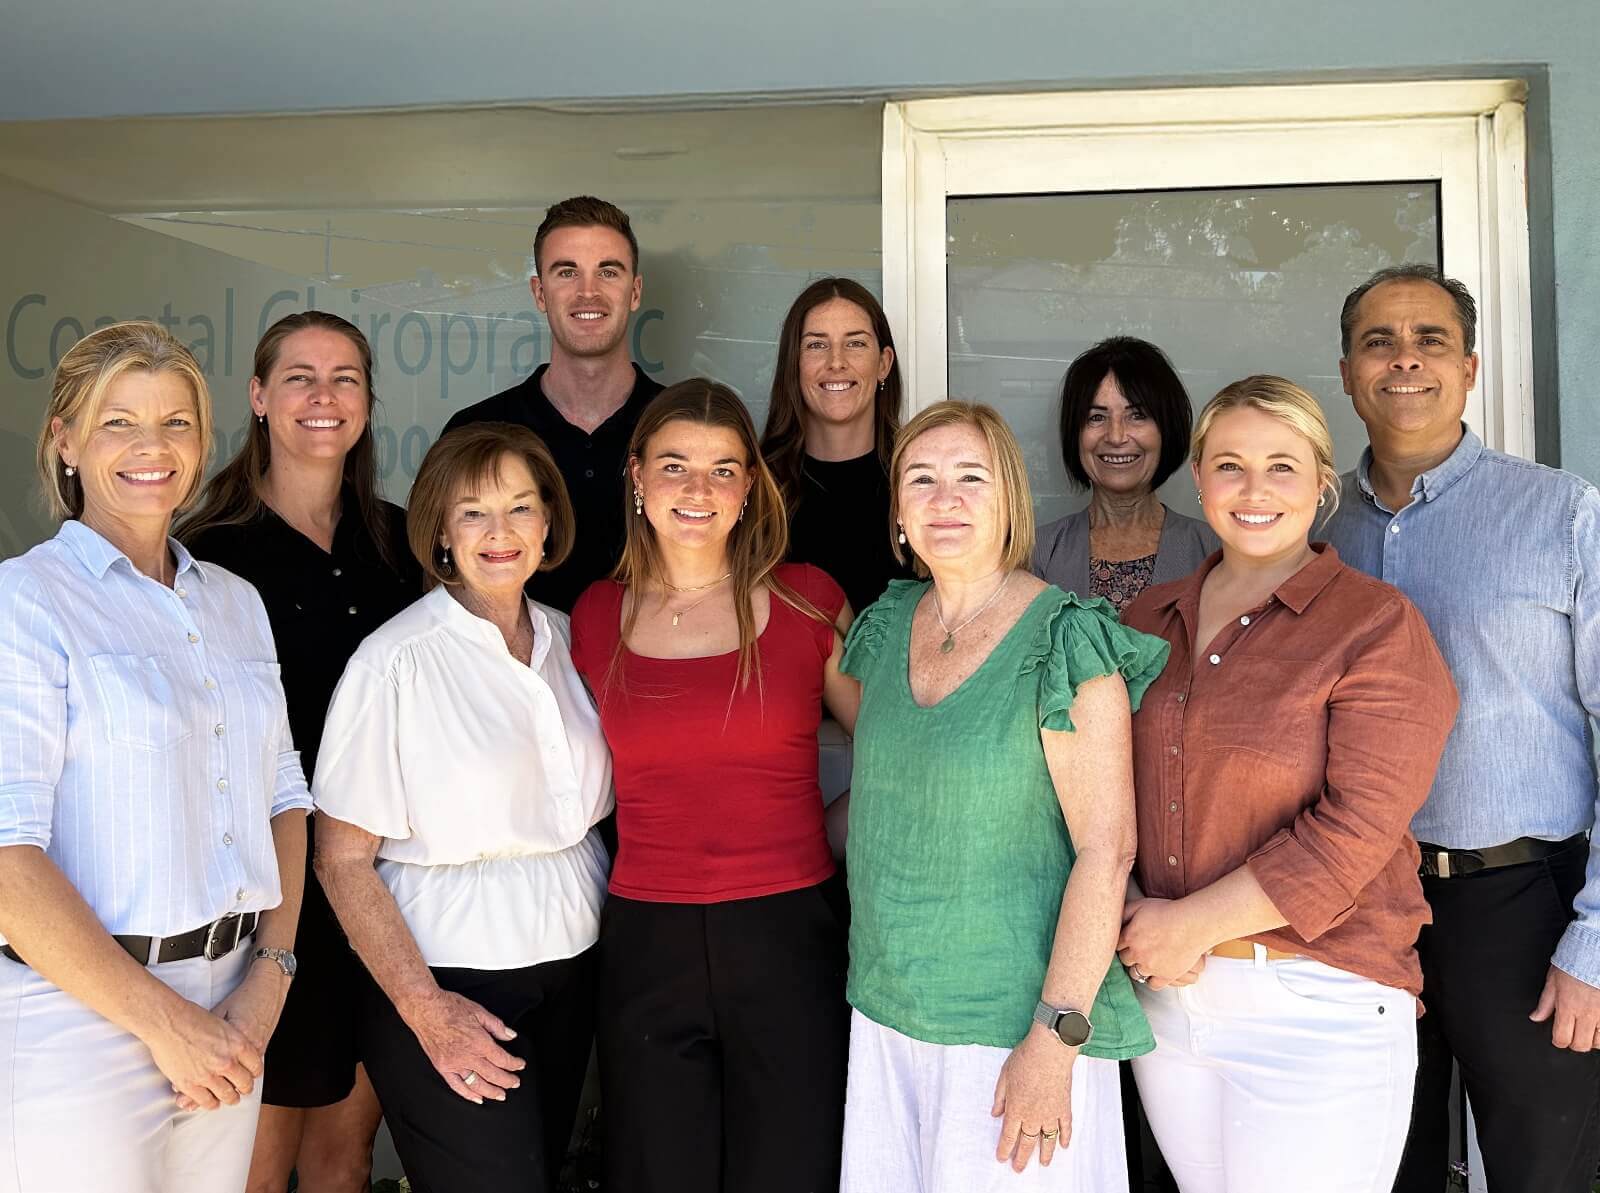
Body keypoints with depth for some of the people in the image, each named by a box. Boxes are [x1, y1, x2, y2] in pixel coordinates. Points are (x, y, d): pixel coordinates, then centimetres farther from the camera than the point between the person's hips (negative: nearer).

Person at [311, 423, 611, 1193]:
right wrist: (423, 1009, -17)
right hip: (452, 980, -5)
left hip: (571, 970, 6)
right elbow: (341, 857, -13)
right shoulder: (396, 660, -14)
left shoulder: (567, 640, 4)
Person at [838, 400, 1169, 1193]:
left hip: (1012, 1025, -6)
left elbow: (1105, 849, -17)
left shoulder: (1066, 642, -14)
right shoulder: (889, 625, 5)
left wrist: (1056, 1039, -20)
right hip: (885, 1009, 6)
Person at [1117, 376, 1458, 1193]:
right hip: (1163, 994, 5)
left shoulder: (1376, 625, -8)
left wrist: (1193, 924, -15)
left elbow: (1356, 828, -16)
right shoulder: (1150, 620, 9)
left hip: (1316, 1009, -4)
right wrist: (1131, 913, -9)